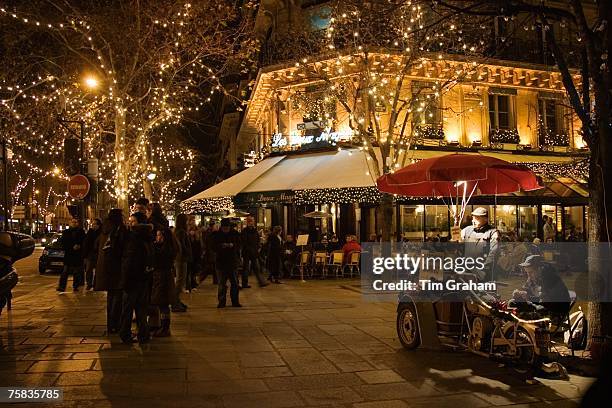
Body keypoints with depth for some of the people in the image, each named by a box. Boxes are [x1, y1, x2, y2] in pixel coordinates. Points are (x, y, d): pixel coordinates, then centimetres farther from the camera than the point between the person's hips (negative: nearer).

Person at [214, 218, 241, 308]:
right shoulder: (217, 235, 0)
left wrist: (232, 245, -17)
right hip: (221, 262, -1)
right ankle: (221, 302, 14)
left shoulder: (235, 234, 2)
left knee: (235, 283, 4)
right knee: (222, 284, 5)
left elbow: (239, 245, 3)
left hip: (232, 261, 1)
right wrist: (221, 246, -21)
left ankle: (235, 301, 14)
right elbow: (214, 247, -3)